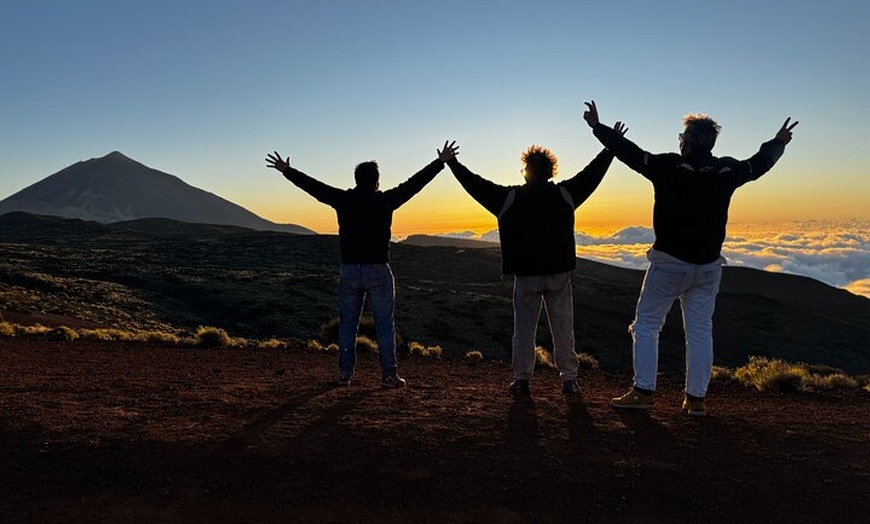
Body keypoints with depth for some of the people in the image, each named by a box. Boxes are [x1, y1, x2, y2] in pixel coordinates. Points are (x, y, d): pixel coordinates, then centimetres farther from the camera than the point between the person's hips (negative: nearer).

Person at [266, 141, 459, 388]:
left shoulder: (343, 199, 1)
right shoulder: (385, 200, -6)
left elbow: (312, 185, 8)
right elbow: (414, 183, -2)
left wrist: (286, 170, 21)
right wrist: (441, 162, 6)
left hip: (349, 270, 3)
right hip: (378, 271, -3)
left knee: (348, 323, 12)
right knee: (385, 323, 4)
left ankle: (345, 373, 15)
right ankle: (389, 374, 5)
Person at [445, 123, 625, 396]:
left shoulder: (509, 197, -4)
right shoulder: (565, 194, 0)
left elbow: (476, 184, 3)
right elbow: (593, 173, 10)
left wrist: (452, 163, 15)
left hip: (526, 276, -1)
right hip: (559, 274, 1)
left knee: (524, 328, 7)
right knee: (563, 328, 8)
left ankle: (521, 379, 11)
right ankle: (569, 379, 13)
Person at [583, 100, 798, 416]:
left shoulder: (667, 166, -11)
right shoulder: (727, 171, 1)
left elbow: (629, 152, -5)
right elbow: (759, 164, 20)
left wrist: (597, 127, 6)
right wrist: (778, 142, 40)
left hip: (669, 262, -4)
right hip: (708, 265, 4)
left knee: (646, 325, 6)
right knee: (700, 330, 11)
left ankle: (643, 391, 3)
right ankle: (696, 399, 15)